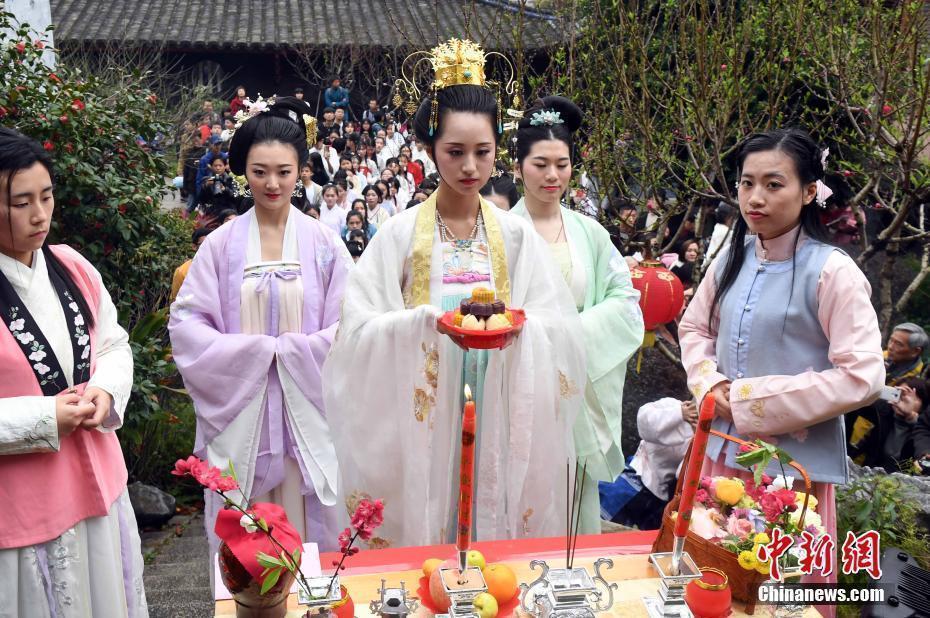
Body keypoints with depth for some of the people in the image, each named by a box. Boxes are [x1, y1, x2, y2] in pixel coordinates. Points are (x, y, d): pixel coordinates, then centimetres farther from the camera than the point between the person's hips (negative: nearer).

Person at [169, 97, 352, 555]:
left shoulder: (323, 243, 1)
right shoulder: (222, 244, 2)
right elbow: (186, 323, -2)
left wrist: (283, 350, -13)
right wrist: (255, 351, -13)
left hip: (306, 411, 0)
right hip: (239, 409, 0)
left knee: (308, 530, 7)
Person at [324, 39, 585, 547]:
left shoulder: (516, 234, 4)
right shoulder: (400, 233, -3)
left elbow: (559, 327, 0)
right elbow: (359, 328, -8)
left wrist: (518, 326, -20)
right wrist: (429, 319, -24)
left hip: (500, 417, 2)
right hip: (420, 416, -2)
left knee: (499, 527, 7)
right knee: (422, 528, 3)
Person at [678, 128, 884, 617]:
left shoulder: (831, 271, -16)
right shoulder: (732, 259, 3)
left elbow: (861, 377, -20)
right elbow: (694, 328, 16)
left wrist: (750, 399, -18)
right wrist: (710, 384, -5)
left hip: (795, 463, -6)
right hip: (723, 450, 6)